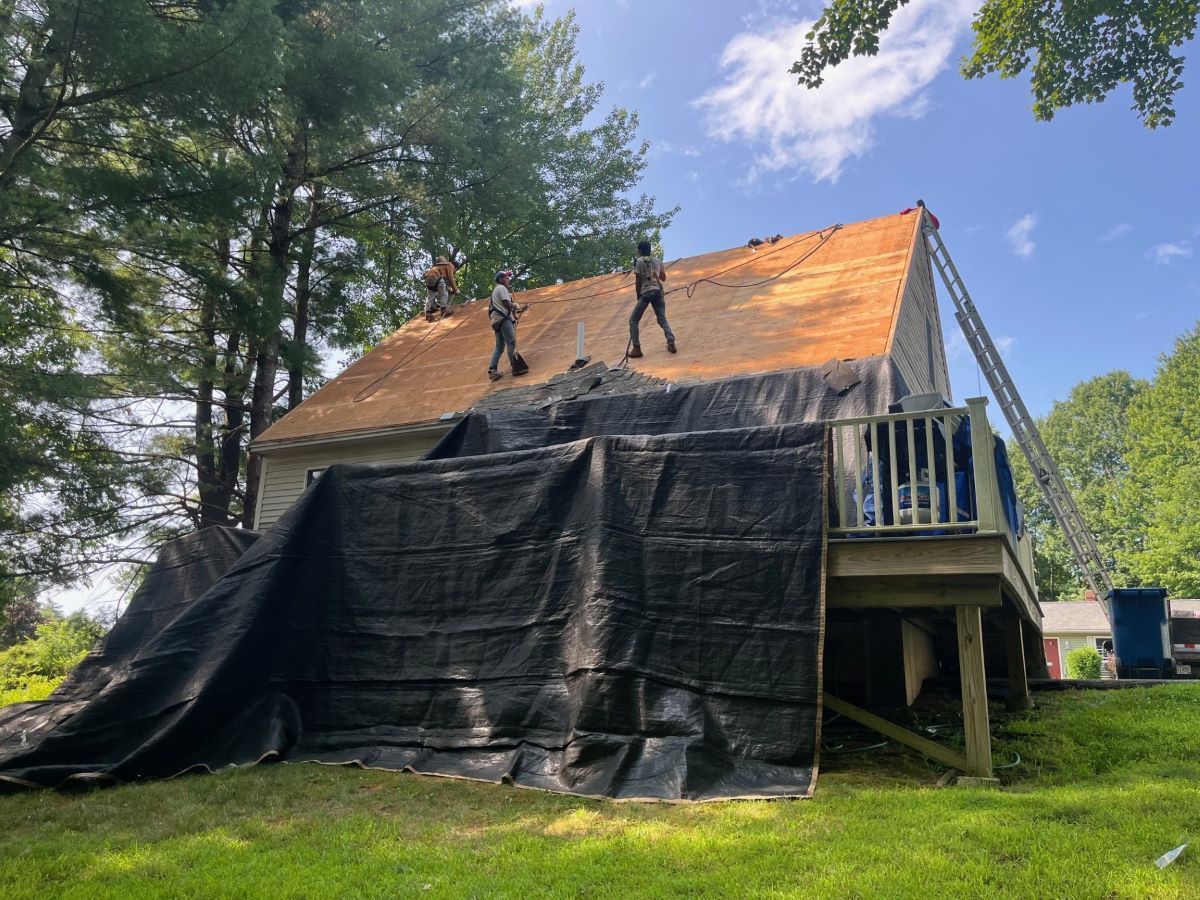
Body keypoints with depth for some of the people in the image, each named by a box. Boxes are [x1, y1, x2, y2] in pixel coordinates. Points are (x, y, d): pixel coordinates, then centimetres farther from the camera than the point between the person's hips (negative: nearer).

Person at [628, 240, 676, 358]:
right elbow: (663, 278, 23)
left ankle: (636, 348, -4)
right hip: (657, 291, 5)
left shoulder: (639, 261, 0)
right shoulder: (658, 260, 14)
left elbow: (638, 281, -3)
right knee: (662, 319, 15)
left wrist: (638, 296, 6)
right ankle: (671, 343, -4)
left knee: (633, 320, 5)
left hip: (645, 293, -5)